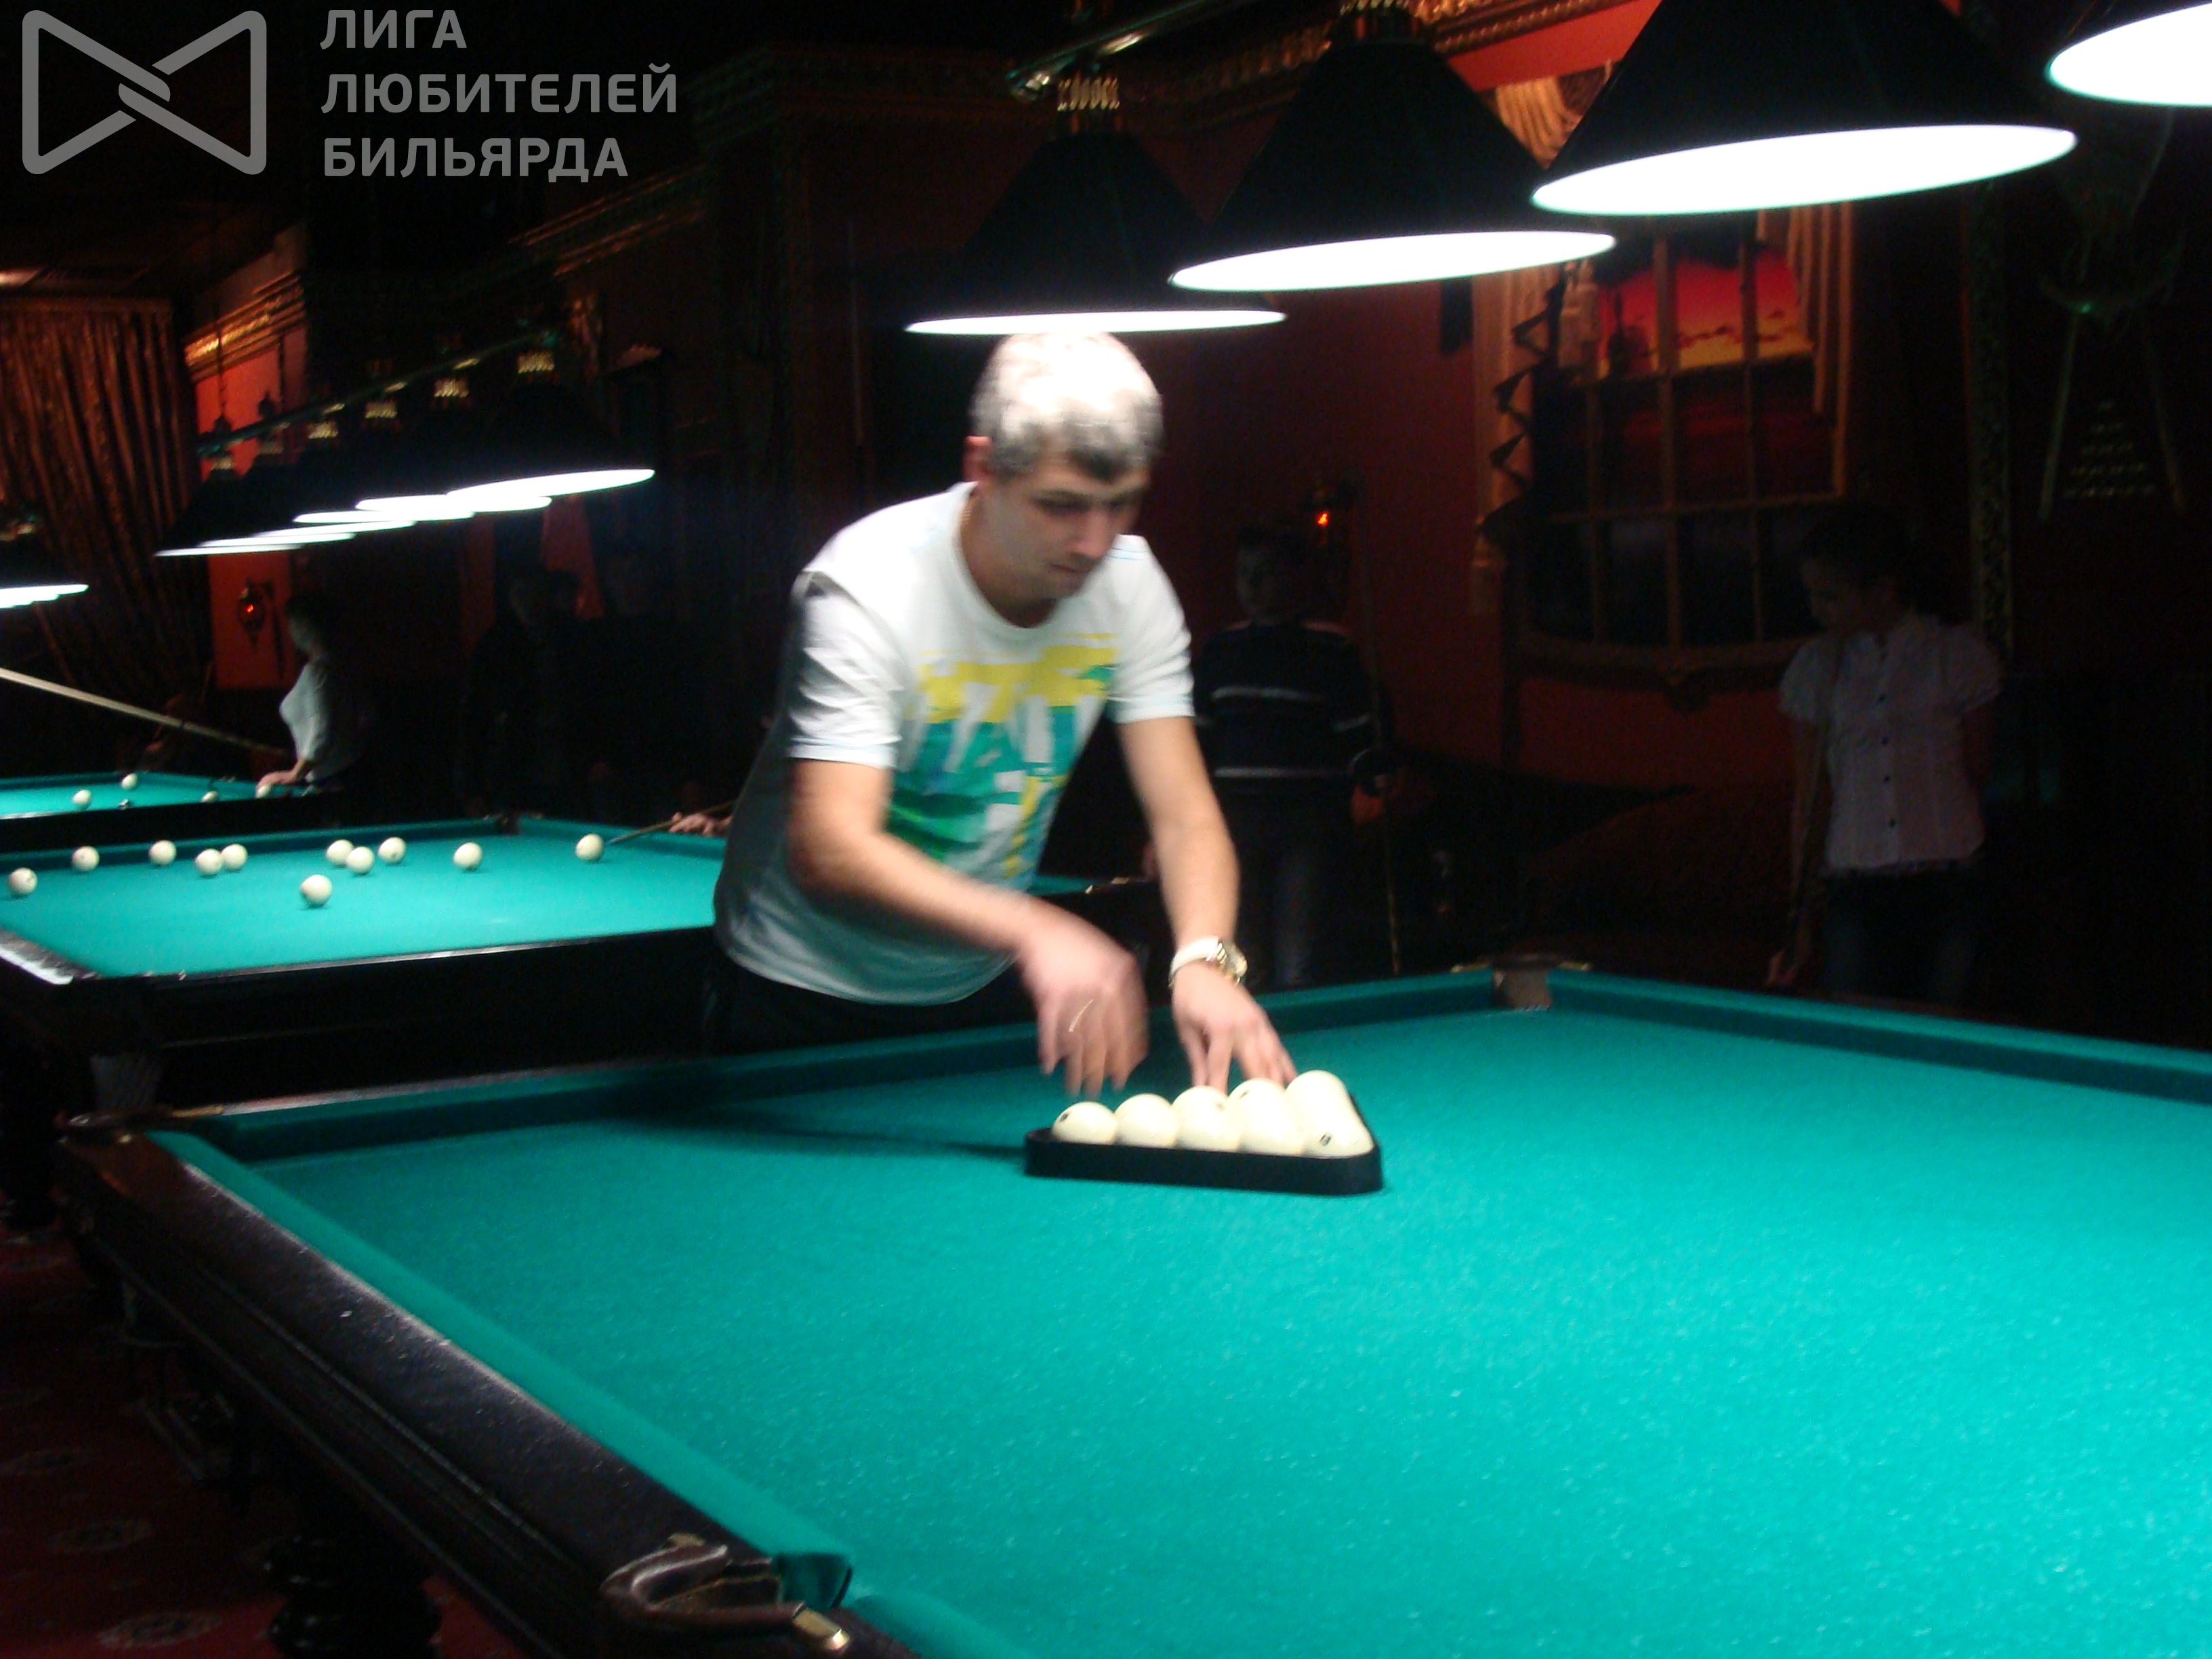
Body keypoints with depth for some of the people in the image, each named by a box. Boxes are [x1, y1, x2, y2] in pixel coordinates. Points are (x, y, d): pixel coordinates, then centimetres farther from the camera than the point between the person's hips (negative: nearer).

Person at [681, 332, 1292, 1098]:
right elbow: (831, 851, -41)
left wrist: (1205, 960, -39)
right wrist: (1033, 932, -56)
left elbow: (1185, 814, -17)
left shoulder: (1128, 583, -13)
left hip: (985, 983, 5)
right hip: (809, 998, -4)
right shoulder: (866, 585, -29)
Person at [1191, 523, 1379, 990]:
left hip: (1308, 823, -4)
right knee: (1246, 972, 5)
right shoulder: (1219, 651, 11)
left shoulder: (1332, 651, 0)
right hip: (1236, 815, 4)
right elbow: (1198, 741, 15)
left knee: (1296, 972, -9)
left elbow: (1357, 743, 0)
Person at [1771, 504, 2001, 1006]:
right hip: (1855, 891, 1)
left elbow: (1982, 777, 5)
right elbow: (1811, 794, 4)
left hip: (1948, 886, -1)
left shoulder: (1959, 655, -1)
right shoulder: (1815, 667, 3)